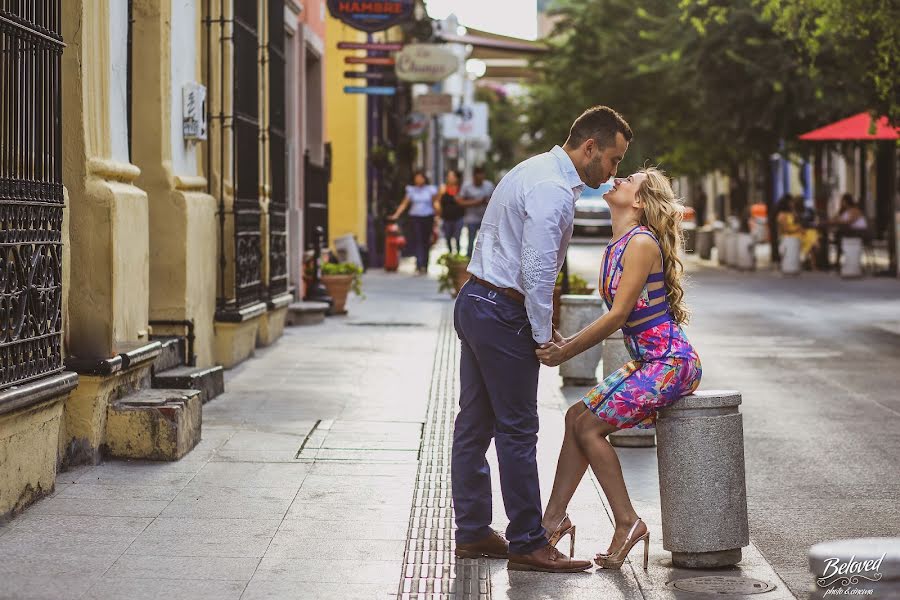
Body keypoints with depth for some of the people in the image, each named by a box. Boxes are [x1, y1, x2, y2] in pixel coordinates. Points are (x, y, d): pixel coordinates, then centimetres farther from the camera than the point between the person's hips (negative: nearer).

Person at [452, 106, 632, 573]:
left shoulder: (536, 171, 16)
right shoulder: (553, 190, -17)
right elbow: (537, 270, -22)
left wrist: (542, 325, 15)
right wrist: (543, 335, -13)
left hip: (475, 302, 11)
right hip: (502, 312, -11)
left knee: (474, 424, 13)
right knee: (518, 430, -5)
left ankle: (472, 533, 21)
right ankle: (527, 544, 0)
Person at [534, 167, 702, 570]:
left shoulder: (642, 243, -15)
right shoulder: (617, 246, 13)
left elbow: (619, 314, -20)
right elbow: (617, 316, 13)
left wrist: (566, 352, -18)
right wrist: (571, 342, 0)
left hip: (670, 362, -9)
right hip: (647, 361, 9)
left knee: (590, 424, -11)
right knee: (578, 416, 6)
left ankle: (628, 522, -4)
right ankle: (555, 517, 9)